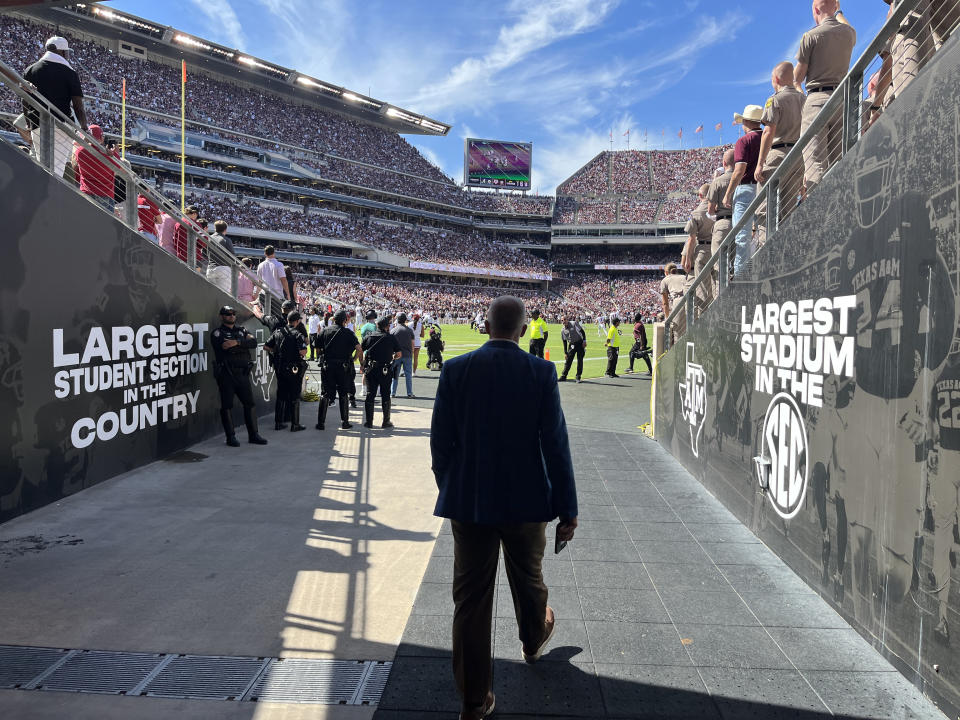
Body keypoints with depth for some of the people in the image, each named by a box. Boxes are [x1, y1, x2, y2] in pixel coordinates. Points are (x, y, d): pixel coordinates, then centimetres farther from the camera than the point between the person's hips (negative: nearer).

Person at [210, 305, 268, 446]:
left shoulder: (242, 330, 15)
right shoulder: (217, 333, 1)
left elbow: (253, 342, -5)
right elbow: (226, 347, -17)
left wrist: (237, 342, -20)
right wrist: (244, 346, -10)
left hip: (242, 373, 5)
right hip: (226, 375, -4)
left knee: (250, 403, 6)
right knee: (227, 406, 2)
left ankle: (253, 435, 14)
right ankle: (230, 437, 10)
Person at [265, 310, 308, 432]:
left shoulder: (277, 332, 3)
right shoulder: (298, 334, -13)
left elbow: (266, 346, 5)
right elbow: (303, 352, -23)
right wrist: (305, 346, -1)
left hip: (280, 368, 5)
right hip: (294, 369, -5)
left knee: (281, 395, 15)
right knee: (294, 397, 3)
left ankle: (278, 423, 19)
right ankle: (295, 425, 6)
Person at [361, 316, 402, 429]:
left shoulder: (369, 337, 4)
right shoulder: (391, 337, -1)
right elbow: (398, 354, -1)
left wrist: (362, 364, 14)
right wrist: (392, 358, 20)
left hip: (370, 370, 2)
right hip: (385, 371, -2)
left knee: (370, 395, 8)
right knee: (385, 395, 7)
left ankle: (368, 421, 9)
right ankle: (386, 421, 10)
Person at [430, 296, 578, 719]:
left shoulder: (455, 370, -7)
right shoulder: (541, 372, -10)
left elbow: (440, 442, -3)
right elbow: (555, 444, -11)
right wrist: (567, 510, -3)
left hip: (468, 502, 0)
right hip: (526, 501, 0)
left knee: (470, 598, 9)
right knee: (528, 581, 25)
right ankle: (534, 641, 53)